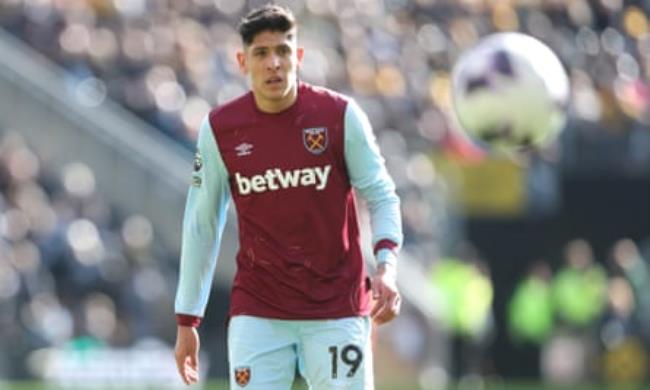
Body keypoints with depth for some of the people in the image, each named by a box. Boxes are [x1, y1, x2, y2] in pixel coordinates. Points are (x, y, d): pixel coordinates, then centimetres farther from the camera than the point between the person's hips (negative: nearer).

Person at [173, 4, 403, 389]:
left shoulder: (340, 115, -5)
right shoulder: (219, 129, -1)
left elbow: (381, 196, 2)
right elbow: (202, 226, 7)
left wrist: (386, 266, -16)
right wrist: (187, 320, 8)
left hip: (337, 310, 0)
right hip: (257, 311, 1)